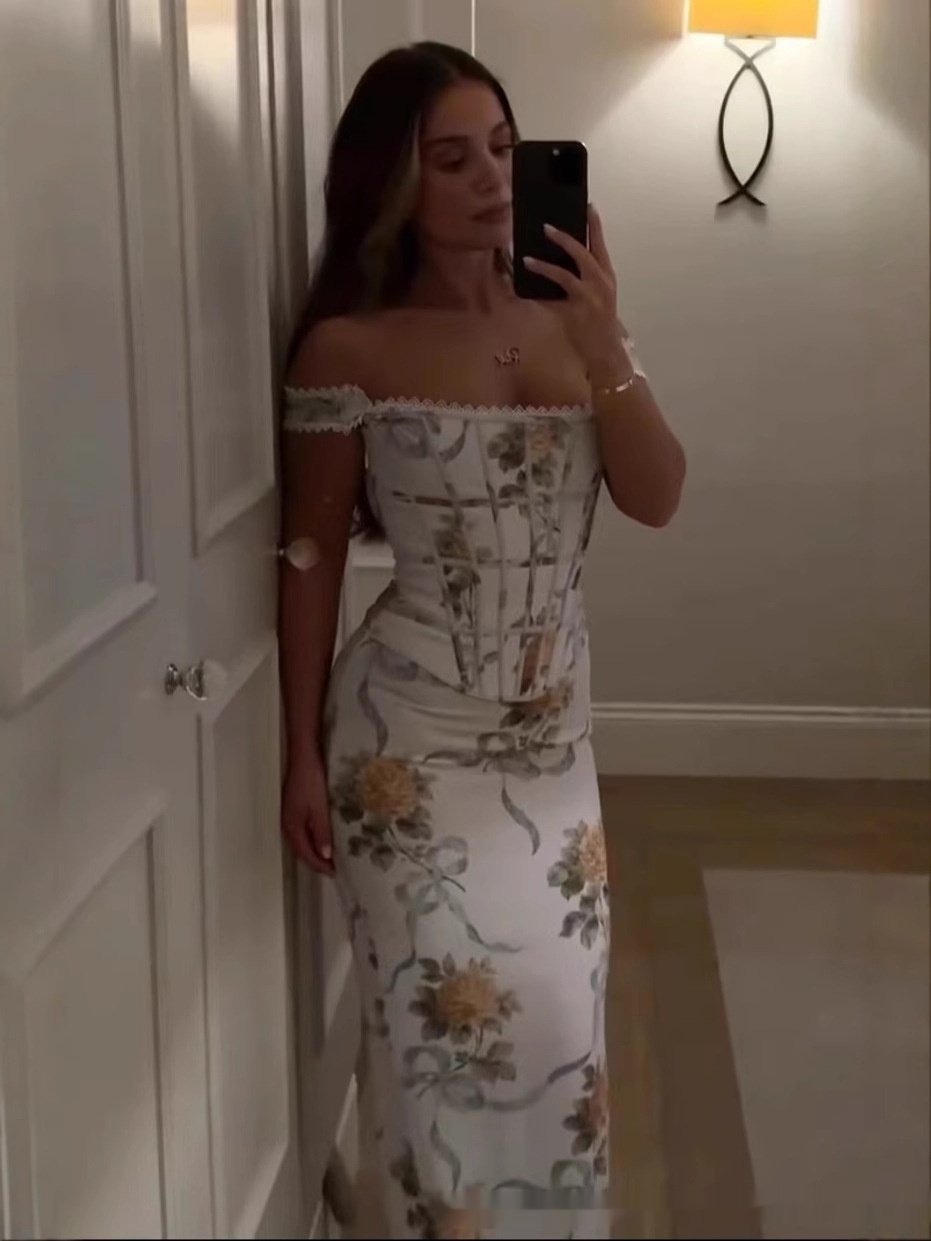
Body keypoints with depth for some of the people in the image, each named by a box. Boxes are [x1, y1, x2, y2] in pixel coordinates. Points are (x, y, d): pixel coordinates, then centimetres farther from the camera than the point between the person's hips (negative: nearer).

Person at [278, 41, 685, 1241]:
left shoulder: (566, 320, 1)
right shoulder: (349, 349, -12)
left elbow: (656, 500, -5)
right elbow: (310, 558, -8)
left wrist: (606, 350, -20)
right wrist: (303, 754, -7)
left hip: (553, 728, 5)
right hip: (412, 736, -4)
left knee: (560, 1019, 14)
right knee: (451, 1020, 2)